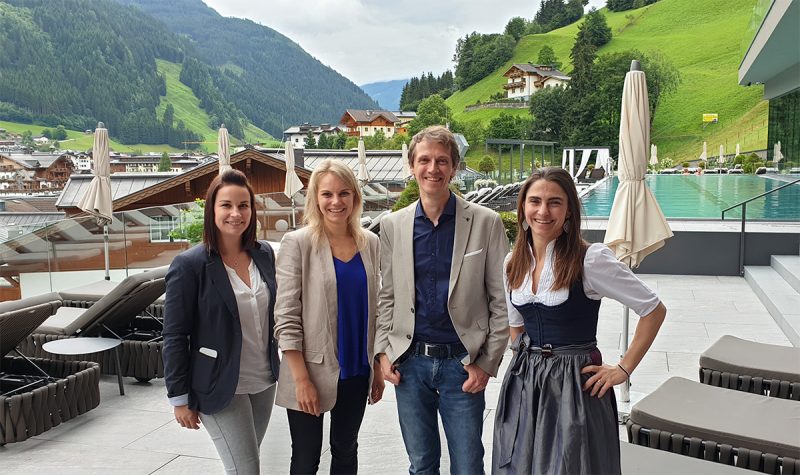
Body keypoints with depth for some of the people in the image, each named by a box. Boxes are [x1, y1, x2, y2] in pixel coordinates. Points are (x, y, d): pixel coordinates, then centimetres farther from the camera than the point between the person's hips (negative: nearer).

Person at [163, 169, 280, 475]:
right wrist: (180, 398, -9)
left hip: (264, 383, 5)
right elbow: (175, 337, -11)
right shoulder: (189, 265, -14)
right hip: (221, 389, -5)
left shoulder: (265, 255, 2)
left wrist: (280, 368, 11)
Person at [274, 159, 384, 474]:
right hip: (311, 372, -4)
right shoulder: (297, 243, -11)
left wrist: (378, 369, 9)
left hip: (357, 371, 4)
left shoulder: (369, 243, 3)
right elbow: (286, 316, -12)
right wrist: (301, 378, -16)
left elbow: (372, 309, 10)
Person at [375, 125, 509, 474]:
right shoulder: (392, 226, 4)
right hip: (409, 362, 3)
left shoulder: (486, 223, -5)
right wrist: (383, 351, 1)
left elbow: (501, 302, -3)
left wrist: (487, 363, -7)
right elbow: (387, 296, 10)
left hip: (462, 363, -2)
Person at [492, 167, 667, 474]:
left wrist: (624, 369, -8)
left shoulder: (590, 259, -14)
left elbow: (654, 310, -9)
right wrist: (527, 359, 8)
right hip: (523, 383, 5)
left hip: (574, 384, -5)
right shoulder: (514, 263, 4)